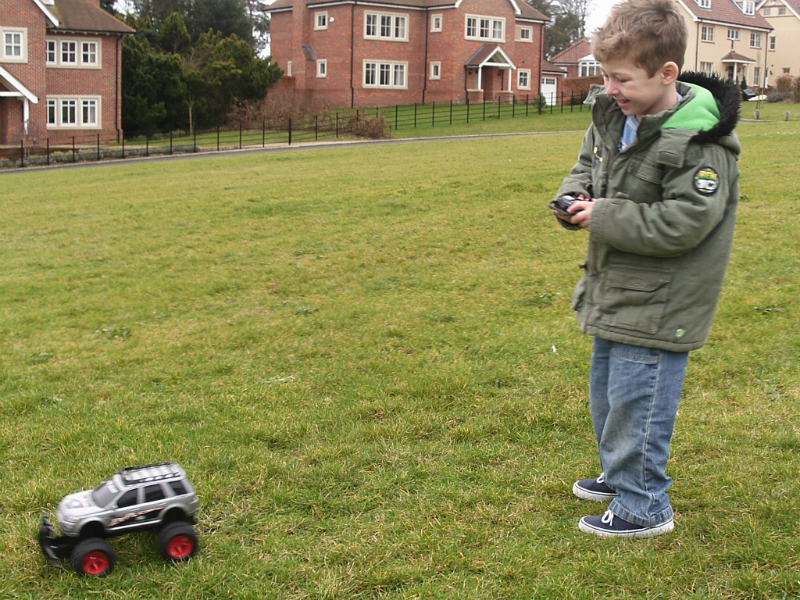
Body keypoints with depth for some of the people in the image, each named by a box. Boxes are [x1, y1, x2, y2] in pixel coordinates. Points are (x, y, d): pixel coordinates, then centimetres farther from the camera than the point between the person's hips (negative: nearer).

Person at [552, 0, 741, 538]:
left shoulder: (698, 144, -23)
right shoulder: (613, 116, 2)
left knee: (636, 402, 0)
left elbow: (683, 223, -27)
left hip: (658, 307, -9)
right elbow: (587, 164, 19)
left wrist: (604, 217, -23)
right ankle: (620, 477, 43)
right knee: (606, 393, 22)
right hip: (614, 294, 9)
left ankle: (645, 507, 17)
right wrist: (575, 196, -3)